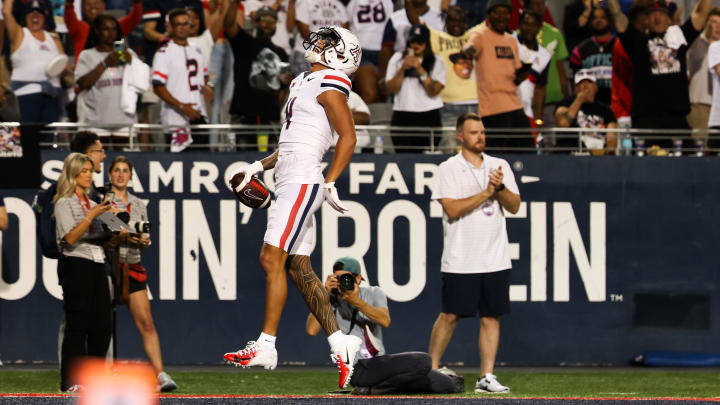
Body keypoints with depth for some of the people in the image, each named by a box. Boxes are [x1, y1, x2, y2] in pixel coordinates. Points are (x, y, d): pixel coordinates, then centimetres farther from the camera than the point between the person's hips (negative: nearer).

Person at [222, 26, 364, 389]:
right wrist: (259, 166, 26)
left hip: (302, 183, -10)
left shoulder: (328, 85, -8)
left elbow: (348, 137, -14)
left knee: (272, 259, -12)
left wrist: (330, 183, -17)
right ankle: (340, 343, 8)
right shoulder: (305, 83, 21)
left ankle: (266, 346, -12)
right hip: (292, 185, 10)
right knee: (299, 268, 7)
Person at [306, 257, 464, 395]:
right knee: (422, 361, -22)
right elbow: (311, 330, -15)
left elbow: (385, 321, -10)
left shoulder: (374, 294, 11)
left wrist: (357, 302, -20)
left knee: (448, 385, -4)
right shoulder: (332, 301, 3)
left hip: (381, 363, 5)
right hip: (357, 369, -5)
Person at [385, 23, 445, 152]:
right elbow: (391, 89, 4)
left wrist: (419, 69, -12)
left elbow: (433, 92, -5)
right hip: (402, 117, 1)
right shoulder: (397, 58, 12)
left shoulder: (437, 62, 6)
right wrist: (403, 68, -7)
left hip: (429, 117, -1)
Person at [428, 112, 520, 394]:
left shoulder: (500, 166, 11)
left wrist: (500, 188, -13)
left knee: (491, 317, 1)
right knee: (450, 316, -1)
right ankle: (432, 370, 11)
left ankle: (487, 376, 4)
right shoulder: (448, 169, -1)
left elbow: (514, 206, 6)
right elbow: (452, 209, -12)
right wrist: (486, 193, -14)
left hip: (496, 259, 4)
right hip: (460, 261, -4)